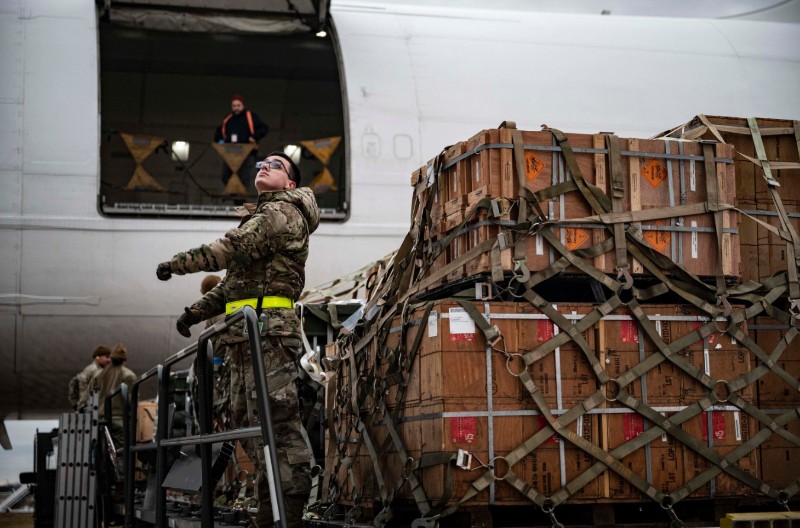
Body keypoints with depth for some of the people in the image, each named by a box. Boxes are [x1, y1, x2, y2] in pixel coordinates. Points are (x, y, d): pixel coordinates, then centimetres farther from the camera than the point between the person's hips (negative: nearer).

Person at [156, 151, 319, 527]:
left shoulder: (283, 212, -1)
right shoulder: (262, 217, 30)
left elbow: (232, 250, -12)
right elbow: (236, 280, 29)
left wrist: (176, 264, -4)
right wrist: (197, 310, 20)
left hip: (267, 327, -10)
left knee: (276, 420, -15)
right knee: (248, 422, 7)